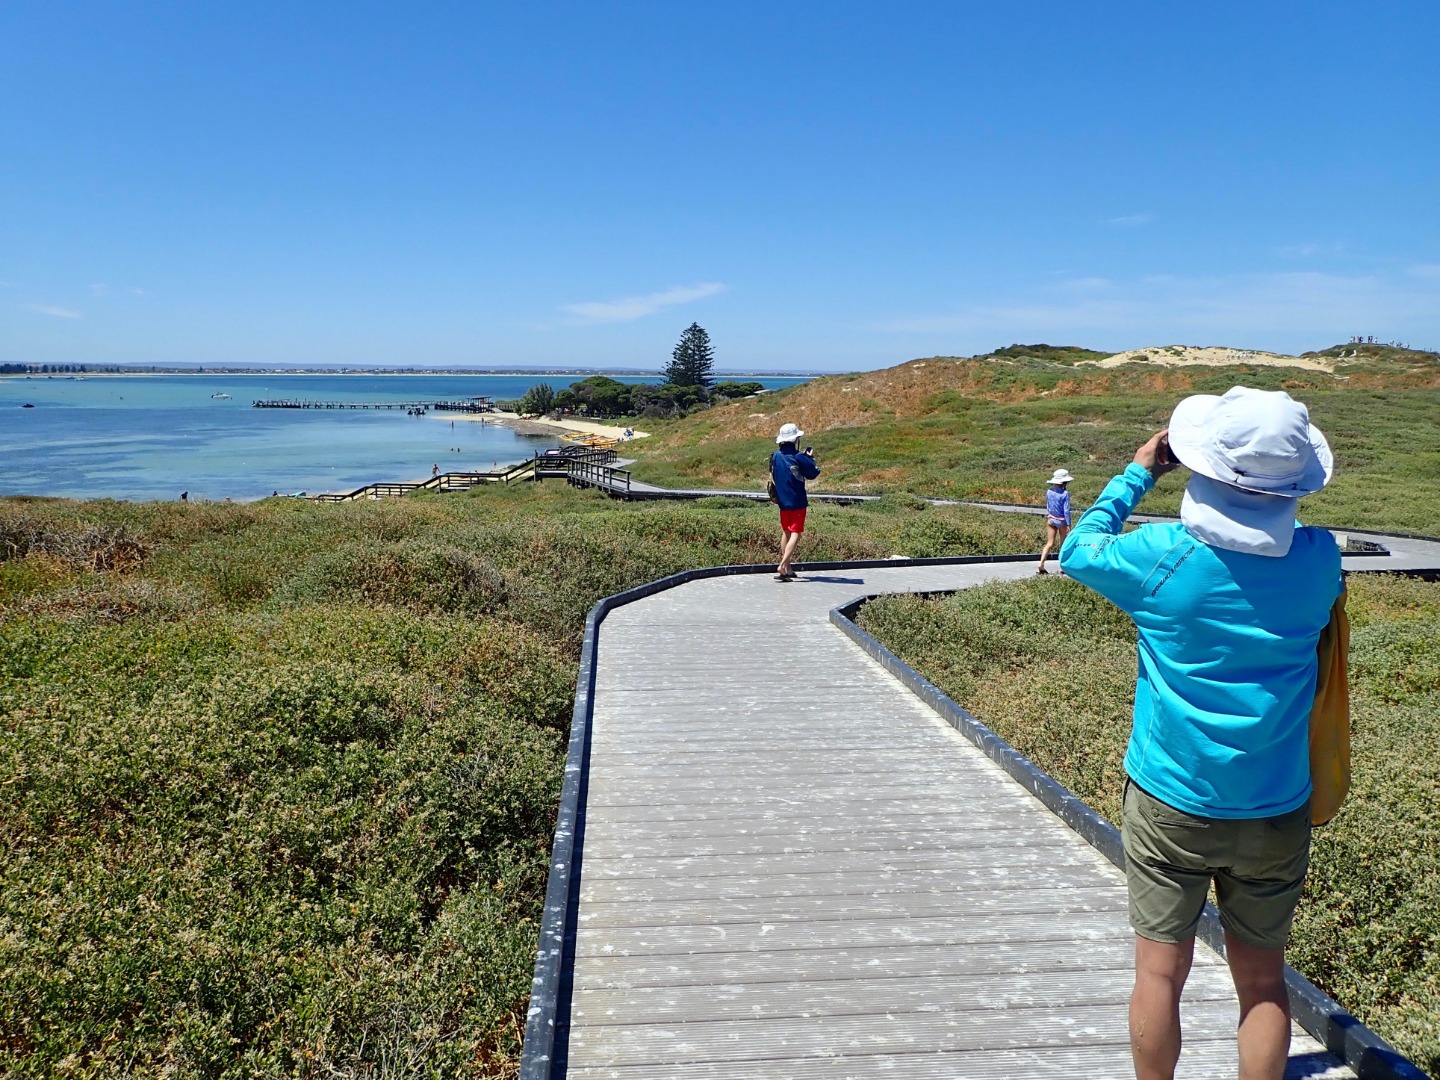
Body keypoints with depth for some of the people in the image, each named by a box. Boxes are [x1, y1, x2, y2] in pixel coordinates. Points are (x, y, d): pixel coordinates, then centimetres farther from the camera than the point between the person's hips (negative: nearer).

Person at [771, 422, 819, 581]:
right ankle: (782, 567, -20)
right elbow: (813, 473, -9)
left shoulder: (775, 456, 3)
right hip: (797, 501, -6)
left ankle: (787, 569, 23)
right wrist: (810, 458, 8)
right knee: (795, 534, -5)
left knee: (786, 533, 18)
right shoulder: (798, 457, -15)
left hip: (782, 501, 6)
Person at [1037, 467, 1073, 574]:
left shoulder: (1049, 491, -1)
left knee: (1049, 543, 6)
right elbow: (1066, 510, -16)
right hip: (1061, 521, -4)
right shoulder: (1065, 493, -17)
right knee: (1064, 544, 13)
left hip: (1050, 519, 4)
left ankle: (1041, 564, -10)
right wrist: (1068, 525, -12)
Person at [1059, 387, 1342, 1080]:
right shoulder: (1318, 558, -10)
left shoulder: (1164, 556, -19)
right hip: (1276, 809, 3)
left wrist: (1139, 472, 7)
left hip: (1170, 802, -2)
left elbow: (1079, 549, 0)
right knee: (1263, 981, 17)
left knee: (1161, 971, 12)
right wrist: (1258, 493, 9)